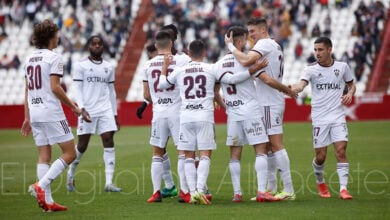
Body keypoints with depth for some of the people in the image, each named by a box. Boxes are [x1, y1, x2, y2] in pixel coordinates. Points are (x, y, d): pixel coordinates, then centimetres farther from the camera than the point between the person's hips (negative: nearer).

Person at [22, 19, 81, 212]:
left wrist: (27, 118, 19)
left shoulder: (29, 59, 14)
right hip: (51, 112, -8)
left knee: (44, 156, 8)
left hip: (34, 113, 8)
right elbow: (55, 88, -15)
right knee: (69, 153, -1)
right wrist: (73, 106, -4)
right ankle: (41, 185, -13)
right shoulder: (54, 58, -8)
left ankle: (47, 201, 5)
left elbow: (27, 92, 16)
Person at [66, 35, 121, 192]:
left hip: (106, 110, 3)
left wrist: (115, 114, 15)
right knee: (82, 145, 1)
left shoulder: (108, 67, 13)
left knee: (109, 142, -8)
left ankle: (109, 183, -10)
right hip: (88, 111, -3)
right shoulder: (81, 65, 0)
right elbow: (77, 89, -4)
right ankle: (71, 174, 25)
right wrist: (82, 109, -17)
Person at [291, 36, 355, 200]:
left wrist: (350, 94, -2)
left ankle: (343, 189, -12)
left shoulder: (342, 67, 5)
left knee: (341, 150, -14)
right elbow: (301, 85, -19)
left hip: (338, 117, 1)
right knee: (320, 156, 2)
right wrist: (290, 89, -42)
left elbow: (351, 84, 21)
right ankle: (320, 183, 30)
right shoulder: (311, 69, -1)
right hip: (319, 119, -1)